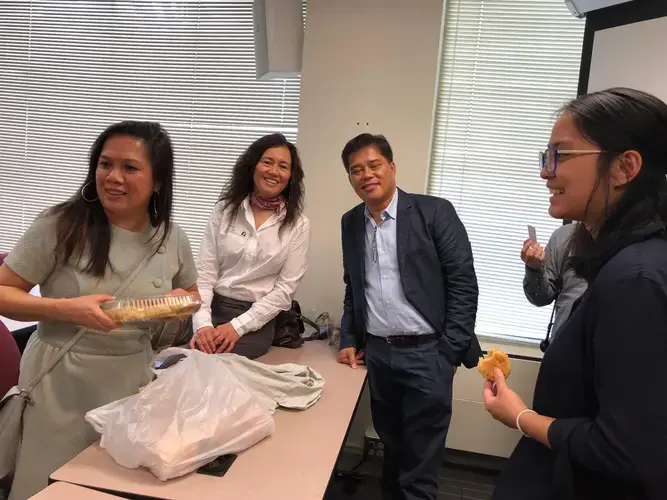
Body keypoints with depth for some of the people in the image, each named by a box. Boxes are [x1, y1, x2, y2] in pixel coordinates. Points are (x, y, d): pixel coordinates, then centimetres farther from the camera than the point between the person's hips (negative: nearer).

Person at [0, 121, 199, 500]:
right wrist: (68, 309, -25)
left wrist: (181, 302, -10)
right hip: (61, 380, -3)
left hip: (133, 378, 3)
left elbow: (192, 294, 13)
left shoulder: (173, 238, -4)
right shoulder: (61, 225, -14)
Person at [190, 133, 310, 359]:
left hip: (256, 319, -2)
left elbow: (285, 290, -5)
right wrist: (203, 323, -16)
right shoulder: (225, 209, 3)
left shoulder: (298, 225, -2)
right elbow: (204, 272, -1)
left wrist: (238, 326, -14)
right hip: (213, 310, 2)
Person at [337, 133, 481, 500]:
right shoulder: (351, 223, 7)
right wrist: (349, 341, 8)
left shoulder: (434, 212, -9)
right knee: (392, 448, 20)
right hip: (377, 354, 5)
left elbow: (463, 283, -9)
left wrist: (450, 351, -11)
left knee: (420, 466, 6)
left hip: (427, 354, -4)